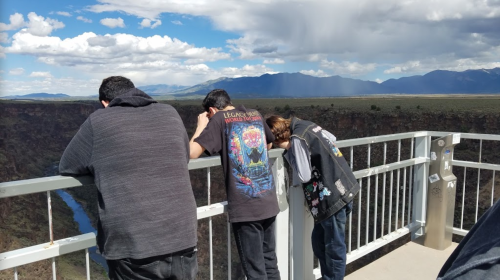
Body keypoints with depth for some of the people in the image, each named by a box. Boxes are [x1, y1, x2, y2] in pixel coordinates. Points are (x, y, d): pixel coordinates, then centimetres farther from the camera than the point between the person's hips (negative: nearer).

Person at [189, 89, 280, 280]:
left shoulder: (219, 119, -3)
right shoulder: (255, 115, 14)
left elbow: (192, 153, -11)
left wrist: (201, 126, 4)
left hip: (245, 207, -6)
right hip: (269, 203, 6)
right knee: (270, 262, 20)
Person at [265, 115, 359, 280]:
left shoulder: (297, 139, -17)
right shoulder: (307, 126, 9)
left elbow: (304, 176, -16)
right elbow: (332, 138, 25)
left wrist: (289, 153, -7)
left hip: (333, 197, -10)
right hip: (342, 190, 10)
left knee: (334, 247, 4)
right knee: (319, 242, 19)